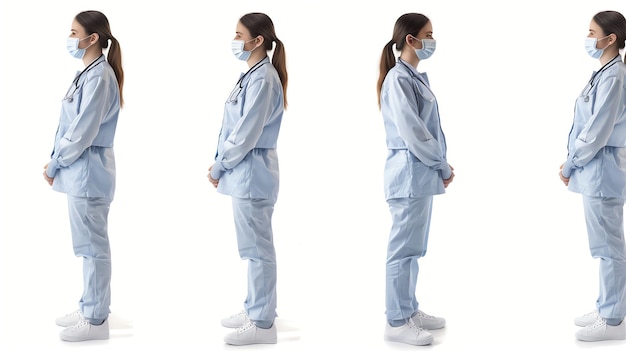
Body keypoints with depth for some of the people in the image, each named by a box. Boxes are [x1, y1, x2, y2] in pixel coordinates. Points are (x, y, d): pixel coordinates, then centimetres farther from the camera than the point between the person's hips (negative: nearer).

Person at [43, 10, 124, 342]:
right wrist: (56, 161, 8)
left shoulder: (99, 77, -18)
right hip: (79, 171, 10)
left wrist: (54, 164, -10)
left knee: (93, 246, -1)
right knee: (88, 245, 17)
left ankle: (96, 321, 8)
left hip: (88, 172, -10)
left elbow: (83, 132, -20)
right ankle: (90, 307, 28)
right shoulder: (87, 73, 11)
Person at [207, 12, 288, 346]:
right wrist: (221, 164, 8)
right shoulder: (251, 75, 12)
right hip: (244, 173, 10)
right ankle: (254, 309, 29)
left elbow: (246, 134, -20)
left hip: (251, 174, -10)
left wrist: (218, 167, -10)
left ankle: (262, 324, 5)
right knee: (254, 247, 18)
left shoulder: (263, 80, -18)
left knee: (258, 249, -2)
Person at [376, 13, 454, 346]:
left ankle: (409, 310, 28)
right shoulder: (398, 80, -16)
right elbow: (411, 133, -20)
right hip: (410, 173, -9)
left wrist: (441, 165, 5)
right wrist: (443, 166, -10)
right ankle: (397, 322, 6)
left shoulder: (417, 77, 13)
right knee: (404, 249, -2)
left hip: (423, 173, 9)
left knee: (413, 248, 17)